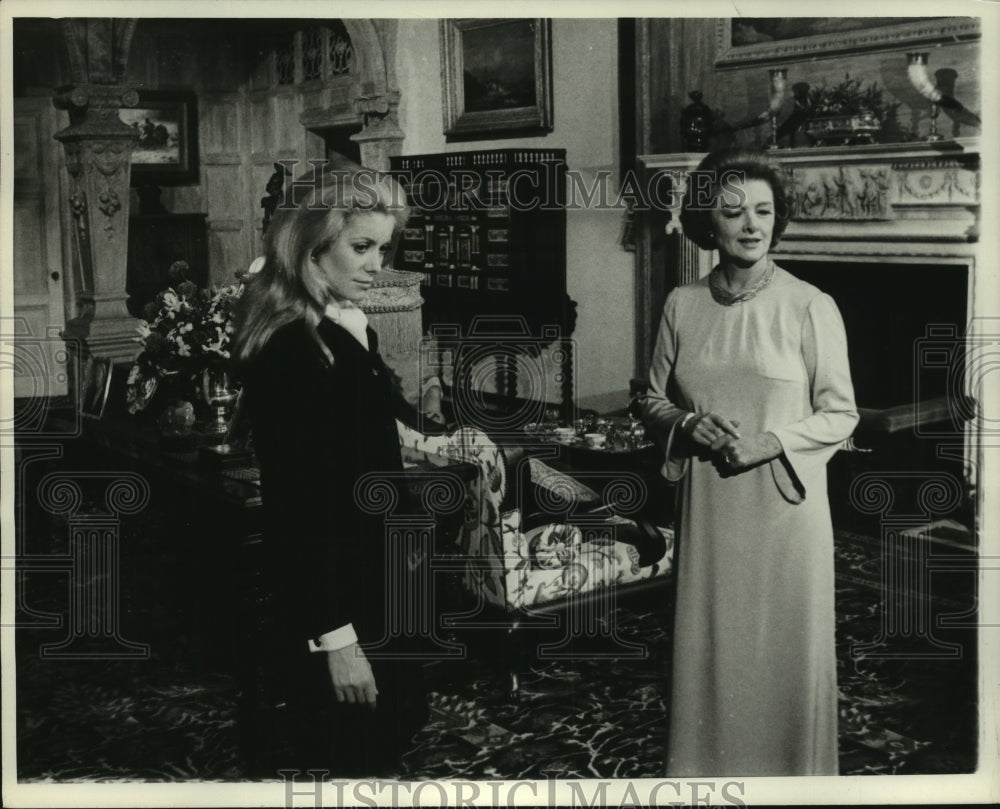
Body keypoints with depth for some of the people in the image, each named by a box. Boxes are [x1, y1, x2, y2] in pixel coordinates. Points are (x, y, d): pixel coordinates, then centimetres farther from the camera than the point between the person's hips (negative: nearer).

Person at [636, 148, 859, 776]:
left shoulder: (811, 307, -6)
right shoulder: (682, 305, 4)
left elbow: (841, 414, -2)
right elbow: (652, 400, 13)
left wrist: (771, 442, -16)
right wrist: (686, 424, -8)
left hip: (785, 504, -2)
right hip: (707, 509, 3)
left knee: (786, 650, 6)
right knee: (708, 648, 9)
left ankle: (792, 772, 25)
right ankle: (706, 768, 27)